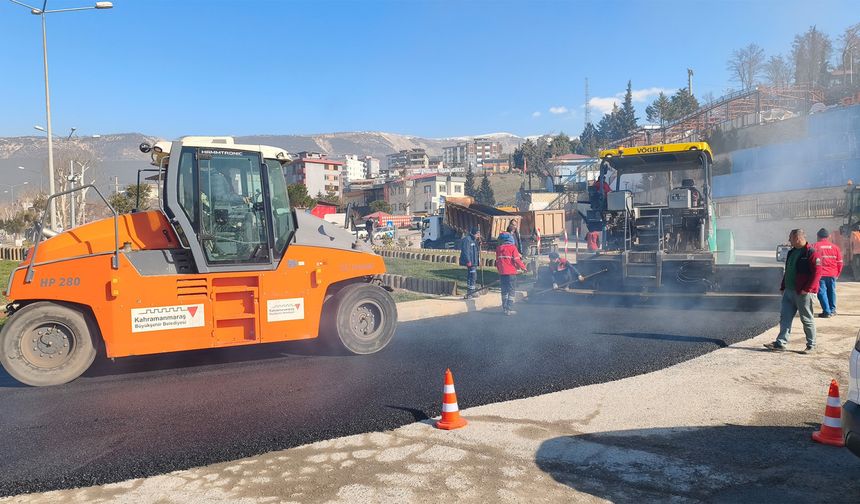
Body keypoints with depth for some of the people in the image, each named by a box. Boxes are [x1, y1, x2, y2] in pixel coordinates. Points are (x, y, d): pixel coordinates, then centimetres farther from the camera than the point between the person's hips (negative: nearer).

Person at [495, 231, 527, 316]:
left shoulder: (498, 249, 5)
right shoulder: (512, 247, -8)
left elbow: (497, 261, 11)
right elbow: (517, 260, -11)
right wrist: (523, 267, 3)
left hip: (502, 273, 4)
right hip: (511, 273, -4)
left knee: (504, 291, 15)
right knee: (511, 291, 1)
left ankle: (504, 308, 19)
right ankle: (509, 309, -2)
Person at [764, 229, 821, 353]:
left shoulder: (811, 253, -13)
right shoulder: (792, 252, 14)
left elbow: (817, 273, -18)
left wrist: (806, 289, -21)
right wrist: (783, 287, 16)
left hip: (804, 293, -8)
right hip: (789, 291, 8)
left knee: (806, 319, 3)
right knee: (785, 317, 6)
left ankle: (811, 345, 15)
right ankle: (781, 342, 9)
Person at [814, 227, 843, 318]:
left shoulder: (815, 246, -7)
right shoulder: (835, 247, 4)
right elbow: (840, 262, 7)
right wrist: (837, 274, 19)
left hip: (820, 274, -4)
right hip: (832, 274, 4)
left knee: (822, 292, 1)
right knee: (831, 292, 15)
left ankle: (827, 311, -3)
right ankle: (832, 310, 24)